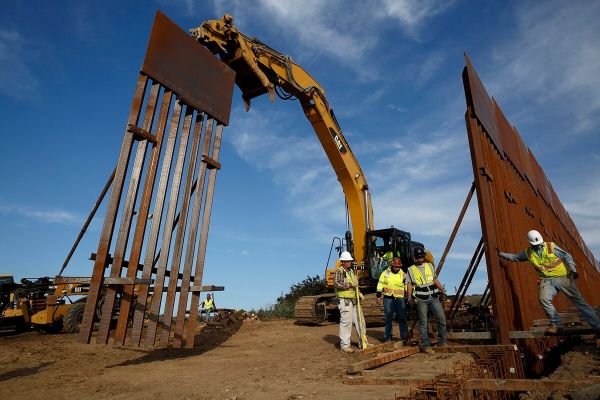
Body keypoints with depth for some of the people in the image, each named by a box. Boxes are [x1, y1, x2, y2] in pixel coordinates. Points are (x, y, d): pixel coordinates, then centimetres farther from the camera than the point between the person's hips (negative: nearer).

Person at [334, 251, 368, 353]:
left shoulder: (352, 271, 17)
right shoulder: (339, 271, -9)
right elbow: (336, 284, -23)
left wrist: (359, 293, 13)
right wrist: (349, 285, -23)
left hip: (354, 300, 8)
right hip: (344, 301, -8)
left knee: (359, 321, 13)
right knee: (346, 322, -5)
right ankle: (344, 345, 5)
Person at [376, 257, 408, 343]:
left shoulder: (403, 274, 5)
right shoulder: (385, 273, 4)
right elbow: (380, 285, 6)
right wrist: (378, 297, 3)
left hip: (400, 299, 0)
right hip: (388, 299, 0)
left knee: (402, 318, -1)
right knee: (388, 319, 6)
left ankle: (405, 337, 8)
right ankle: (387, 337, 16)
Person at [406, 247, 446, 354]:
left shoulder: (430, 266, 15)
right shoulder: (411, 270, 5)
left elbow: (435, 279, 21)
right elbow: (409, 284, 0)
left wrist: (441, 289, 7)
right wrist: (410, 297, -13)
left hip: (434, 297, 3)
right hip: (421, 299, -3)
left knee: (442, 319, 0)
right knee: (423, 322, 0)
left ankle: (442, 342, 17)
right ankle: (426, 345, 7)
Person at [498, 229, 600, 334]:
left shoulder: (551, 246, -3)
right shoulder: (528, 253, 5)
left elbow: (567, 256, 2)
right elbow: (514, 257, 19)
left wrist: (573, 270, -8)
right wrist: (501, 254, 15)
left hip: (562, 277, -1)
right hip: (547, 280, 2)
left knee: (578, 299, -1)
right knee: (543, 299, -22)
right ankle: (555, 323, -6)